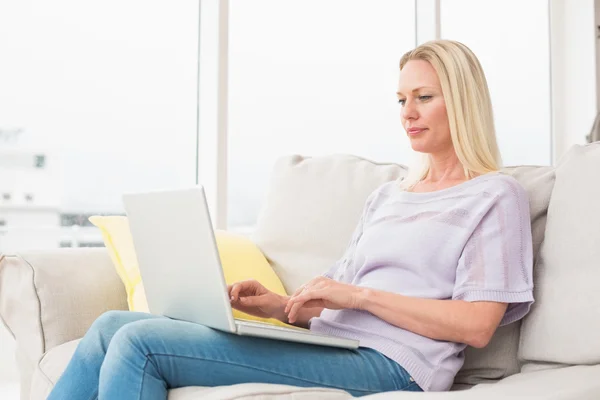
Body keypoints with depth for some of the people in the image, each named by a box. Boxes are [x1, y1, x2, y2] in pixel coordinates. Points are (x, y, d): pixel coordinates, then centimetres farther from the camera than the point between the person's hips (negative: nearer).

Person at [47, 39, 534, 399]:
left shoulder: (495, 197, 4)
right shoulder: (388, 195, 27)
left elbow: (477, 325, -9)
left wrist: (360, 295, -11)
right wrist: (280, 305, 1)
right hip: (322, 345, 8)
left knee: (140, 343, -22)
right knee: (112, 326, -4)